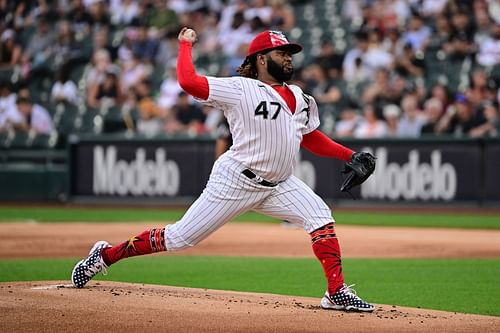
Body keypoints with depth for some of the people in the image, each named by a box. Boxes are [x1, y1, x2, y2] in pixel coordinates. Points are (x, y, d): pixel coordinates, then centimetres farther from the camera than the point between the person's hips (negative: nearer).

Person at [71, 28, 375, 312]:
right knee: (179, 238, -3)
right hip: (235, 182, -6)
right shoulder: (239, 89, -11)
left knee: (320, 216, -15)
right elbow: (188, 81, -19)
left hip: (279, 185, 6)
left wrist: (351, 156, 10)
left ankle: (337, 293, -12)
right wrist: (185, 44, -6)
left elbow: (312, 139, 20)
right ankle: (106, 255, 14)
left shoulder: (299, 98, 11)